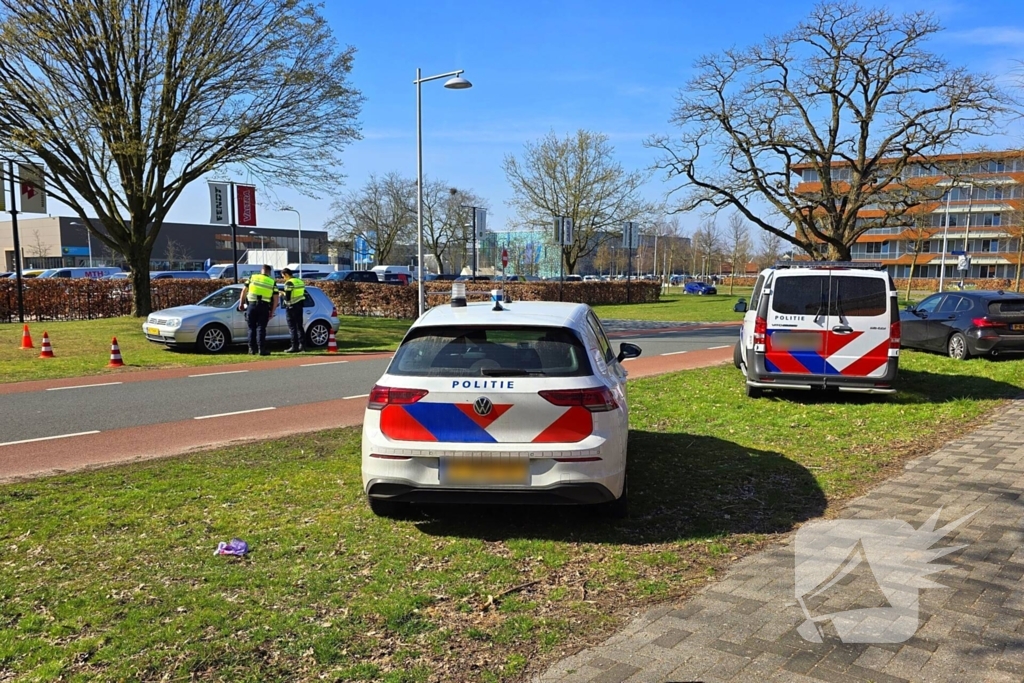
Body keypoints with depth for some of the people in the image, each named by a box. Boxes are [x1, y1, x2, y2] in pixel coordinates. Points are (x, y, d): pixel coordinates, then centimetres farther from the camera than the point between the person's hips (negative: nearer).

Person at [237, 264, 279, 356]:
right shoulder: (272, 282, 8)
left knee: (252, 328, 10)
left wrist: (241, 303, 13)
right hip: (264, 307, -1)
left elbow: (244, 291, 5)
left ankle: (252, 349, 12)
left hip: (251, 305, 1)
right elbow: (275, 298, 5)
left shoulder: (252, 277, 10)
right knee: (261, 328, 2)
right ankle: (261, 349, -4)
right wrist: (272, 312, 11)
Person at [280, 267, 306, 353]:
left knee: (292, 327, -3)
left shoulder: (289, 283, -15)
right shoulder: (300, 281, 11)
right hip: (299, 306, 8)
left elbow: (287, 298, -19)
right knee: (299, 326, 13)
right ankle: (302, 345, 13)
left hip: (291, 307, -8)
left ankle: (295, 347, -3)